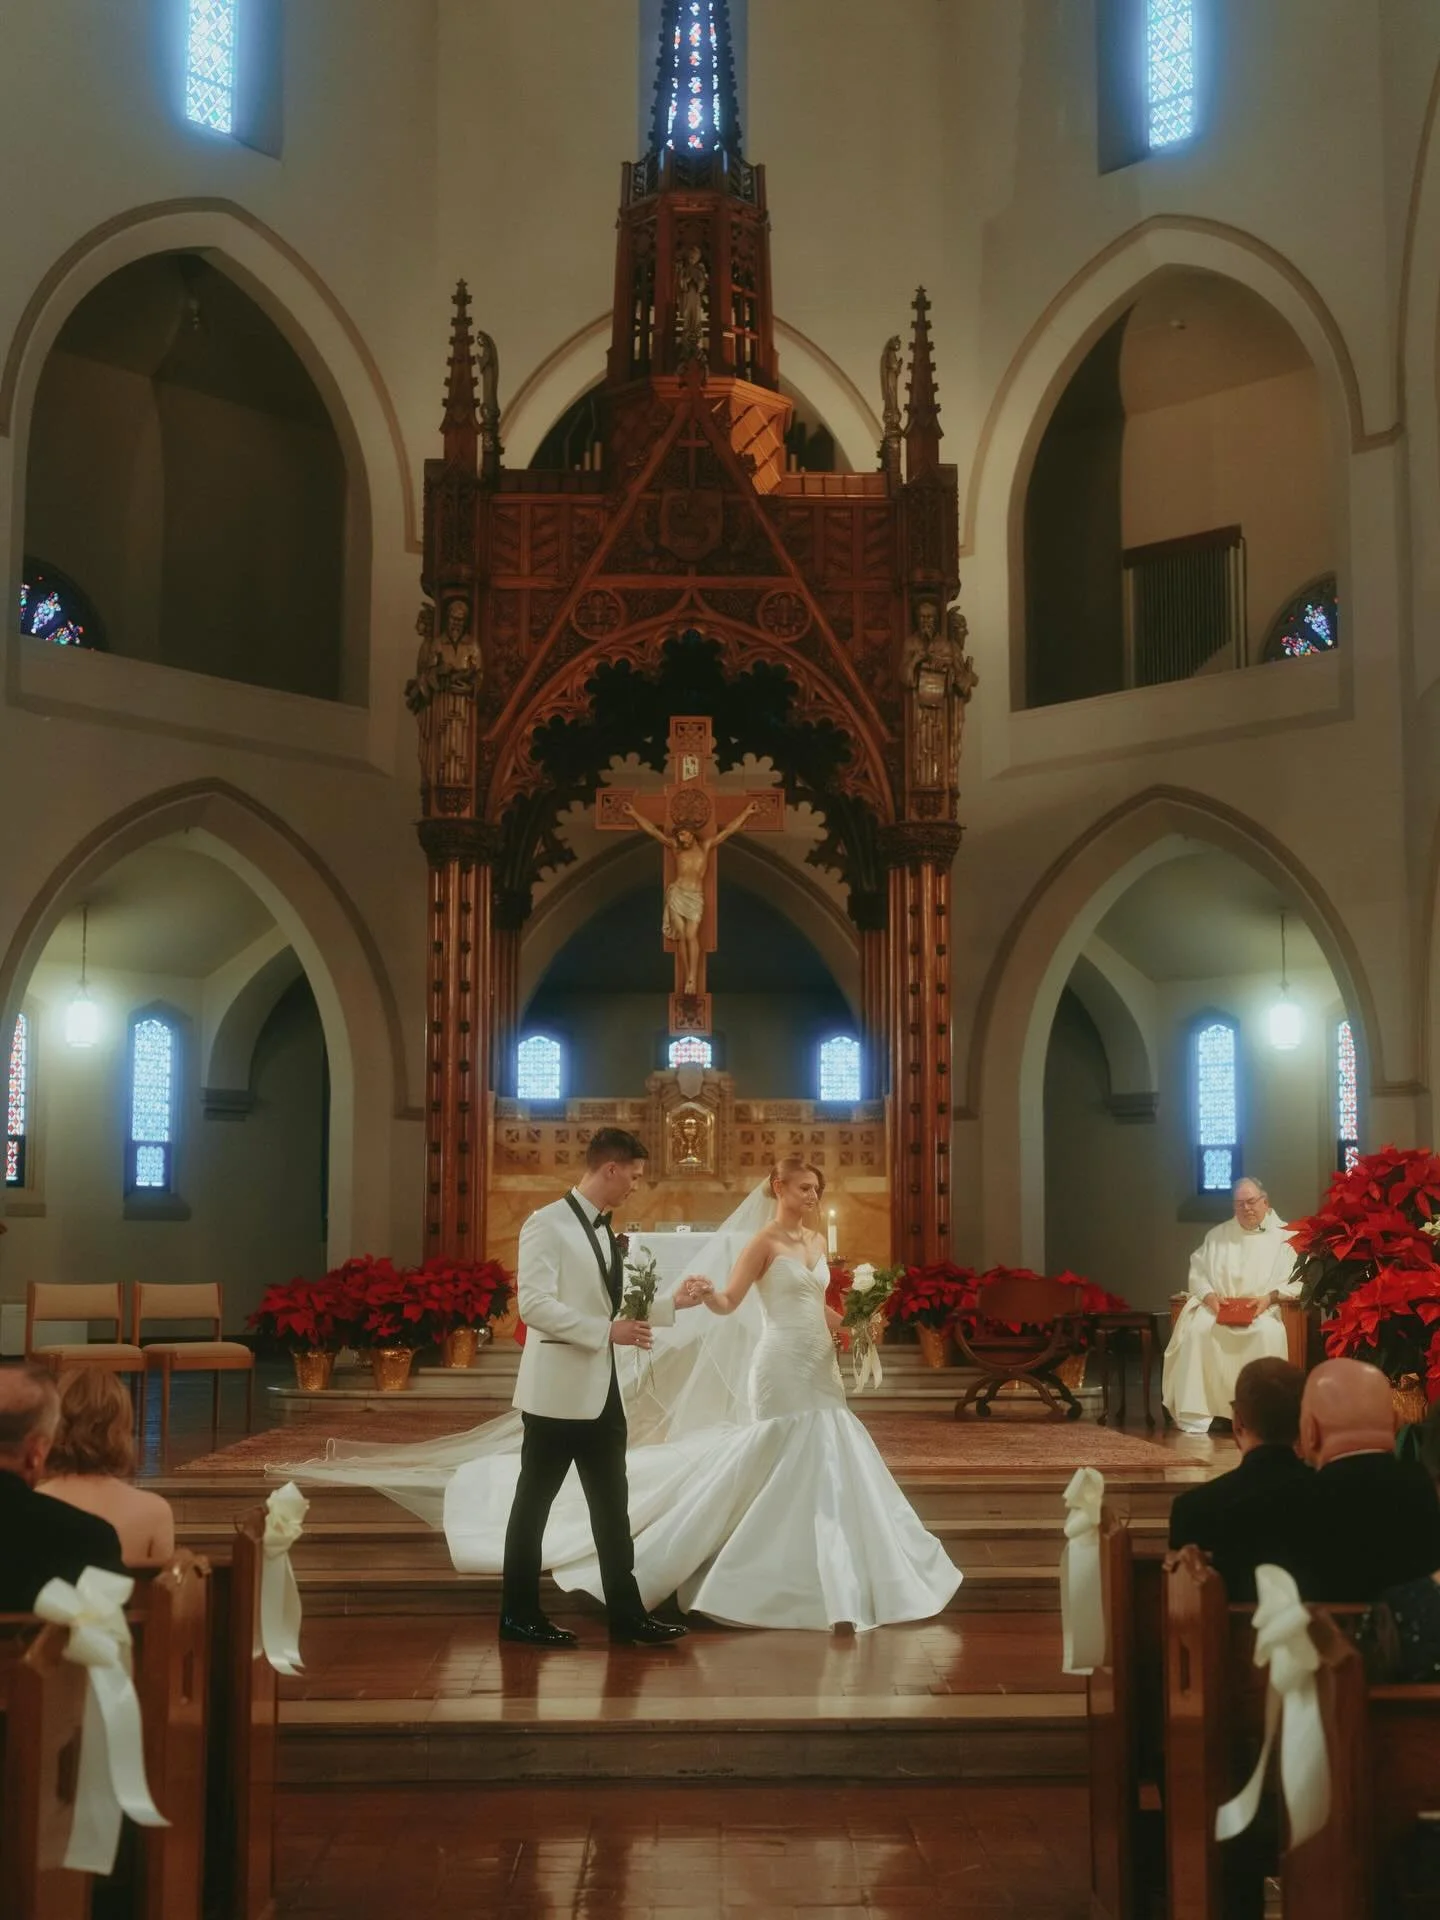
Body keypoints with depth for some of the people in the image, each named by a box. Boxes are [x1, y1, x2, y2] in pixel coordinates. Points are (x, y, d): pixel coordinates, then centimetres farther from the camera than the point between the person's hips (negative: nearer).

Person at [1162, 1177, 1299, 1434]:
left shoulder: (1284, 1236, 6)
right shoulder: (1217, 1235, 16)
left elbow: (1297, 1280, -3)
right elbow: (1197, 1271, 10)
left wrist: (1270, 1297, -19)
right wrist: (1209, 1295, -10)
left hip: (1264, 1309, -2)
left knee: (1269, 1333, -37)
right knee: (1197, 1328, -30)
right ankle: (1194, 1412, -27)